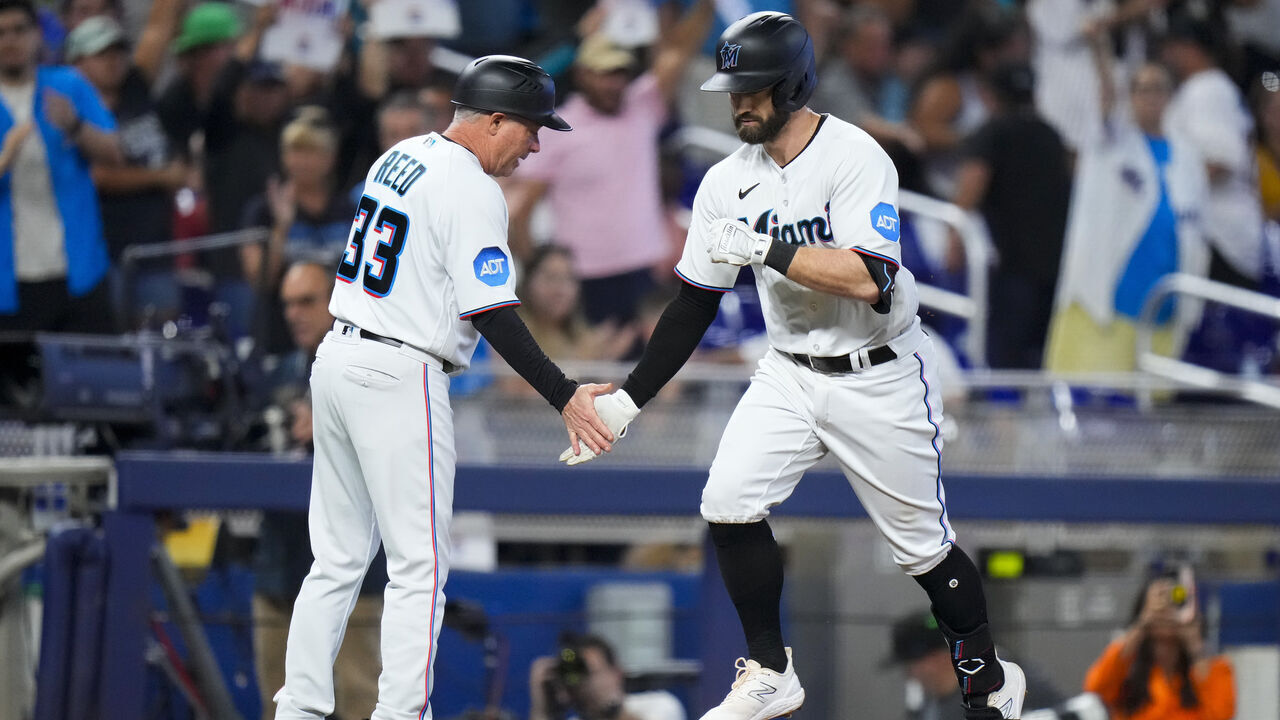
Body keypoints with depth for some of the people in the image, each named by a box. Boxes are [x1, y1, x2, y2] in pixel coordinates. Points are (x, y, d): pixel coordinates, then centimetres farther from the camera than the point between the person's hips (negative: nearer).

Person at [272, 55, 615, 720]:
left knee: (339, 557, 13)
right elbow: (491, 315, -19)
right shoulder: (471, 191, -14)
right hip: (399, 376, -9)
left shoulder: (398, 159, 14)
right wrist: (565, 398, -18)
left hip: (336, 359, 9)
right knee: (419, 565, -4)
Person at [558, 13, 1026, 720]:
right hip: (791, 372, 5)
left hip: (880, 377, -5)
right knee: (728, 502, -14)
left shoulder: (855, 158, -20)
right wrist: (628, 399, -1)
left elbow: (869, 281, -31)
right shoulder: (728, 183, -2)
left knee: (922, 544, 3)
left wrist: (766, 248, -33)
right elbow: (693, 305, 4)